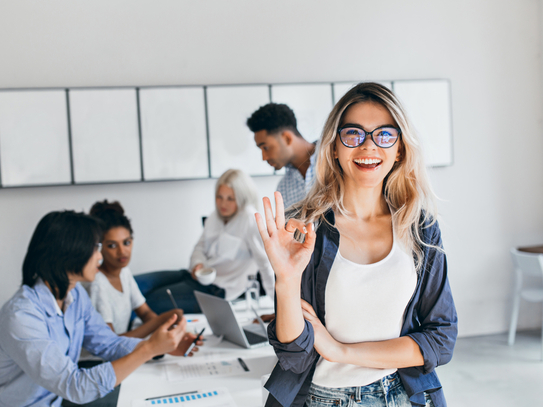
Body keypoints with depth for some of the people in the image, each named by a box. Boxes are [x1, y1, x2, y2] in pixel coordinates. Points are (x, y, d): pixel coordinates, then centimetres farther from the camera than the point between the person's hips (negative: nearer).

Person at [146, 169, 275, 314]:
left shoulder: (249, 219, -12)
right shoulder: (215, 217, 11)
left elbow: (265, 261, -14)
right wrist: (197, 264, -5)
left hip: (219, 289, -8)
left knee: (153, 301, -22)